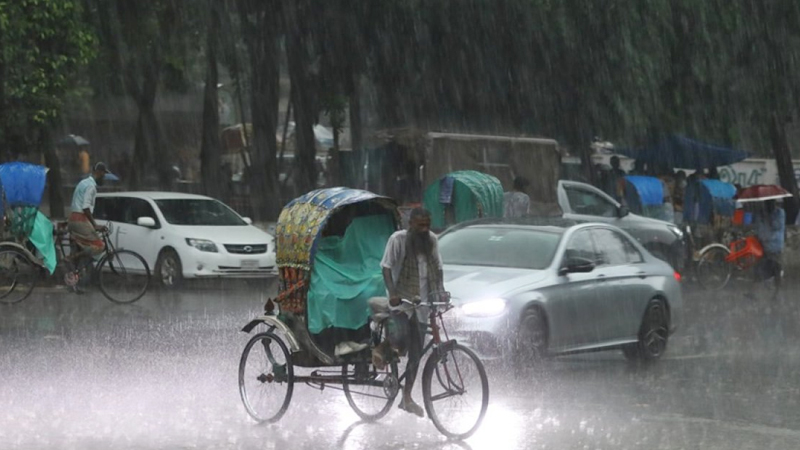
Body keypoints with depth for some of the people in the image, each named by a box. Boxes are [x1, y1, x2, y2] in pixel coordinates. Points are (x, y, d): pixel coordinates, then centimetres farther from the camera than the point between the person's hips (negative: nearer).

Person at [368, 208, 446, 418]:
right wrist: (392, 294, -25)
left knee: (416, 353, 6)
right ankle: (382, 348, 3)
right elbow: (387, 267, -12)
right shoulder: (398, 239, -9)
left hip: (420, 302, 5)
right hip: (401, 300, -5)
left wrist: (441, 292, 0)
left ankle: (407, 398, 15)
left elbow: (437, 268, 12)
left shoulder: (431, 240, 6)